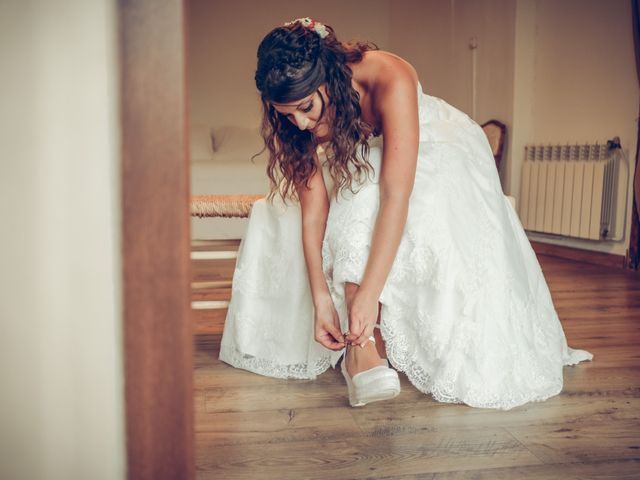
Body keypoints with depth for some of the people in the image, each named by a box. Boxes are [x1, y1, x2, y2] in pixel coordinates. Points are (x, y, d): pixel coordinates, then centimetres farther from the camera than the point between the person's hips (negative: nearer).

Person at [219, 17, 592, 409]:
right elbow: (312, 211, -26)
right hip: (362, 165, 2)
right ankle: (361, 341, -26)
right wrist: (320, 299, -33)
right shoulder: (297, 119, -25)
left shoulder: (390, 80, -40)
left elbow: (396, 195, -45)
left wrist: (369, 292, -49)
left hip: (436, 148, -2)